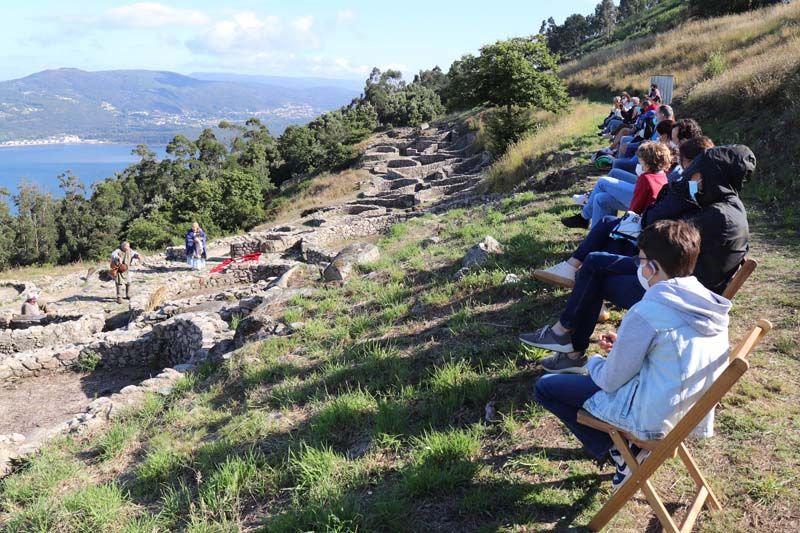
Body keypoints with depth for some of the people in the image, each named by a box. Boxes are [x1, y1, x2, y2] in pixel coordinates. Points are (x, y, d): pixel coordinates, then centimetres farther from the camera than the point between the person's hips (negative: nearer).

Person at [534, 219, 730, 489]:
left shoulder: (647, 313, -24)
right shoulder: (712, 306, -2)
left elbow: (611, 382, -14)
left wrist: (593, 362, 7)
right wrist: (625, 346, 13)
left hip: (652, 417, -8)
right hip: (693, 414, 8)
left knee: (545, 387, 3)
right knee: (603, 368, 29)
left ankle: (622, 453, 6)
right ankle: (630, 448, 16)